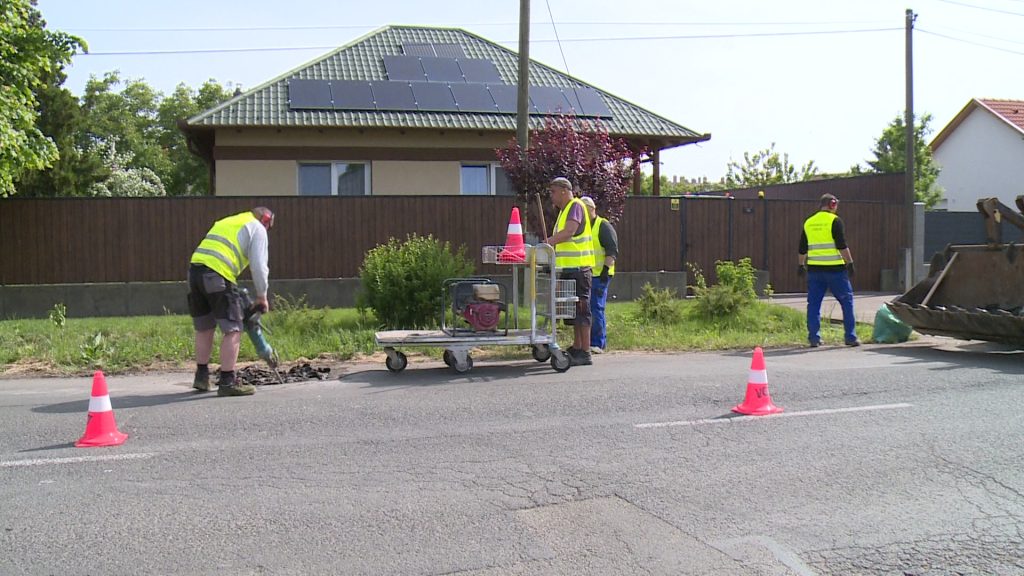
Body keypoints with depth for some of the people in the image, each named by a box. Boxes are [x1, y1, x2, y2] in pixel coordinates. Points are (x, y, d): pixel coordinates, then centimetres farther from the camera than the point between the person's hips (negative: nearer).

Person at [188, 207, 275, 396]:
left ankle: (202, 377, 28)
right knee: (233, 330, -2)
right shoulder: (257, 228, 11)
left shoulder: (226, 222, 33)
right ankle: (227, 382, -4)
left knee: (204, 328, 20)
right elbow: (259, 265, 1)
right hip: (217, 275, -8)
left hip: (195, 268, 8)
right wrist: (262, 296, 13)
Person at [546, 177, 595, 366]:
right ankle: (577, 349, 21)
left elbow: (569, 232, -25)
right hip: (568, 268, 10)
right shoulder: (564, 210, 20)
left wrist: (546, 243, -27)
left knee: (581, 309, -8)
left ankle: (585, 353, -7)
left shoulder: (576, 206, -10)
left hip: (578, 267, -10)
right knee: (573, 309, 14)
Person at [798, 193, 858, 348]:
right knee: (847, 301, 5)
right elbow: (842, 246, -12)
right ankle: (850, 337, 4)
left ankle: (814, 338, 4)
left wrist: (801, 265, 25)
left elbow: (802, 248, 16)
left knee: (814, 303, 7)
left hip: (814, 269, 5)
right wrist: (850, 263, -8)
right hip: (834, 269, -5)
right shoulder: (834, 221, -6)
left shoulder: (808, 222, 11)